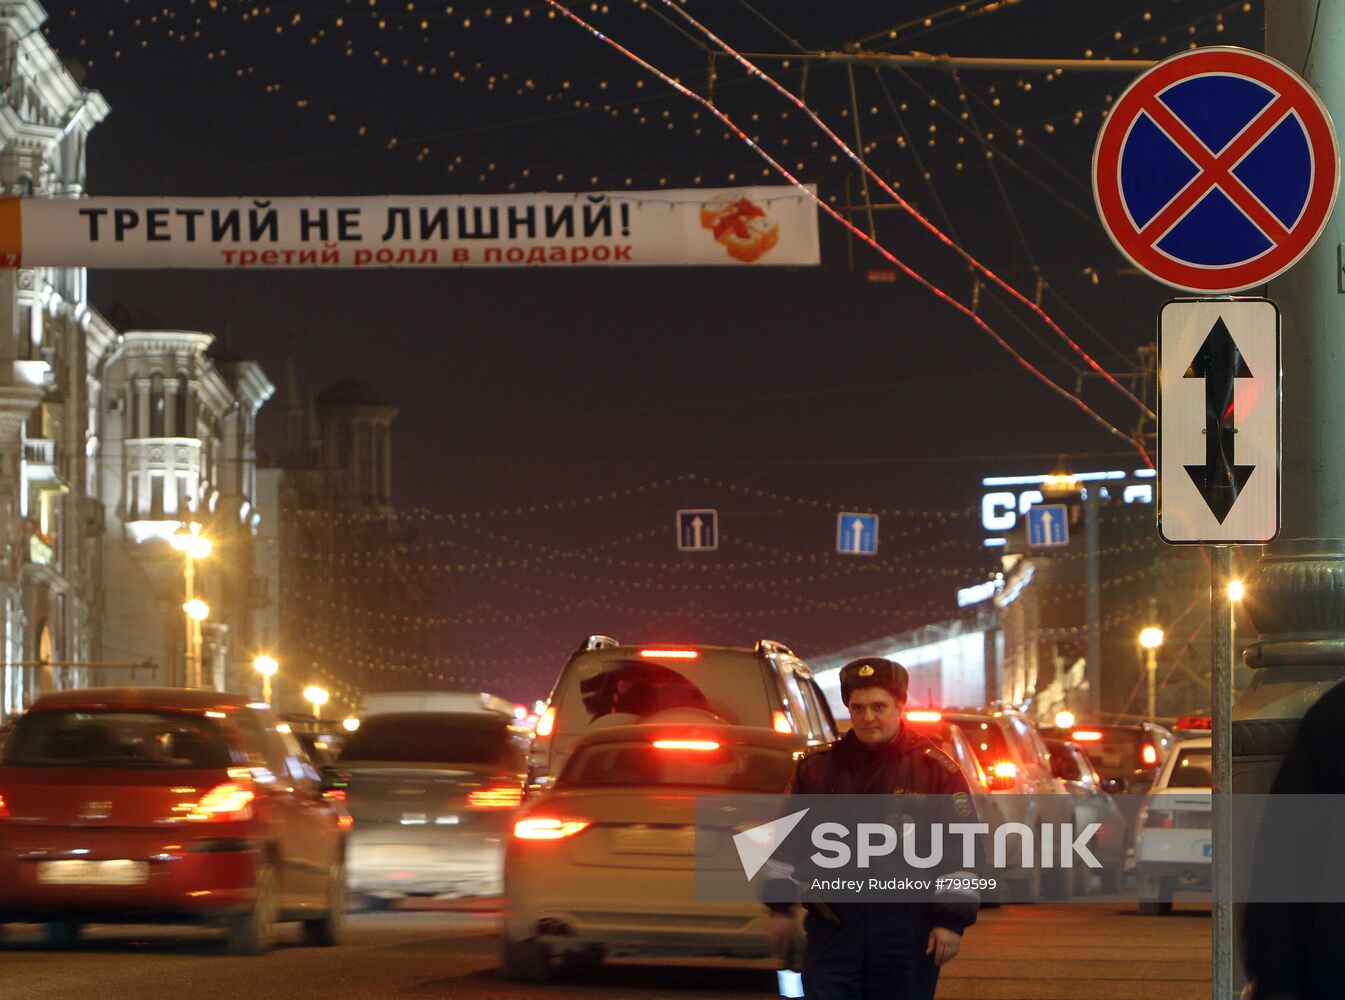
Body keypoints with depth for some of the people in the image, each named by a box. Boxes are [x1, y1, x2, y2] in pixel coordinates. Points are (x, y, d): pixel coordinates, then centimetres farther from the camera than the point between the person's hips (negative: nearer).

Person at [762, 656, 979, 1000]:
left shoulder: (936, 770, 0)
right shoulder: (817, 767, 8)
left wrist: (952, 920, -4)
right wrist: (781, 906, 14)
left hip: (908, 930, -2)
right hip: (833, 929, 2)